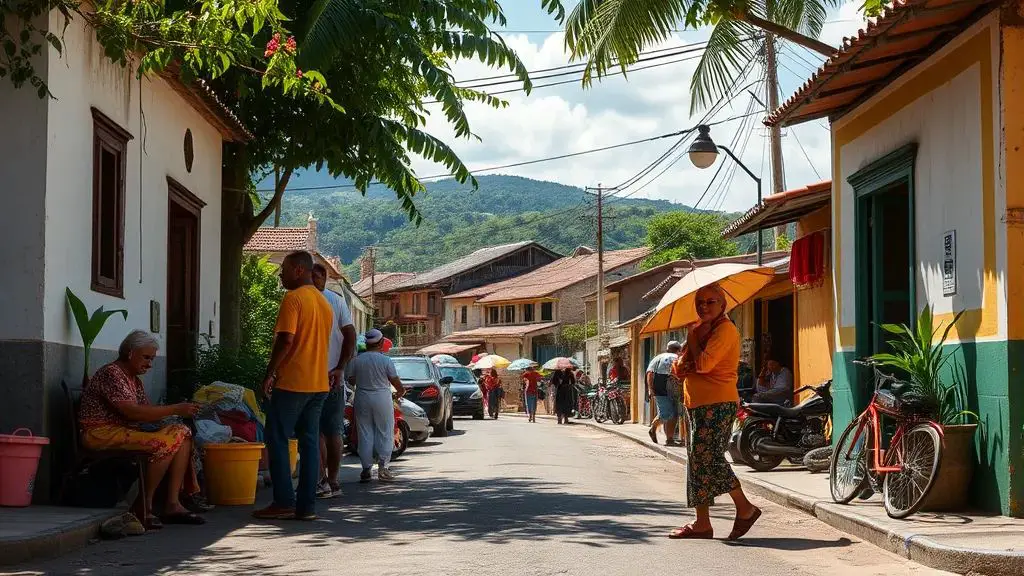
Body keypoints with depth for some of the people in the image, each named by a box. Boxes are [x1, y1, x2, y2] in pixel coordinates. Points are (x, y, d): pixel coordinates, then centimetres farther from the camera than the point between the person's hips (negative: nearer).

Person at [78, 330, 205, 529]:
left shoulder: (134, 379, 20)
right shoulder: (111, 373, -12)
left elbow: (146, 410, 10)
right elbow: (132, 412, -22)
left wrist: (177, 412, -8)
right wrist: (174, 410, -21)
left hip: (128, 431, 10)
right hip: (102, 434, -10)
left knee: (181, 433, -8)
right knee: (164, 443, -28)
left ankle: (172, 504, -15)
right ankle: (144, 507, -18)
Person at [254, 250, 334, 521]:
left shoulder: (294, 298, -11)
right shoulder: (324, 303, 16)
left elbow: (286, 340, -18)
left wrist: (270, 373, -11)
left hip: (292, 382, -8)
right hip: (319, 384, 8)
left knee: (278, 440, -1)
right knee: (310, 442, 7)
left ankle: (284, 502, -4)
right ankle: (307, 505, 5)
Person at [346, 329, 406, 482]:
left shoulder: (356, 360, -3)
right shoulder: (386, 360, -8)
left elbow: (351, 380, 5)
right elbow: (395, 381, -1)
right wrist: (401, 392, 20)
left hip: (362, 399, 2)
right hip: (382, 399, -2)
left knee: (365, 434, 7)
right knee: (385, 433, 6)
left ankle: (366, 468, 6)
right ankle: (383, 467, 1)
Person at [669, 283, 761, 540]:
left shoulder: (725, 329, -9)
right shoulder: (701, 329, 20)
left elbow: (704, 364, -22)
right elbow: (680, 368, 15)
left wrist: (693, 339, -6)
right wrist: (682, 366, -9)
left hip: (717, 404, -10)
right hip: (697, 403, 10)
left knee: (709, 458, -15)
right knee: (699, 460, 9)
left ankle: (745, 508, -5)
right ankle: (702, 523, 12)